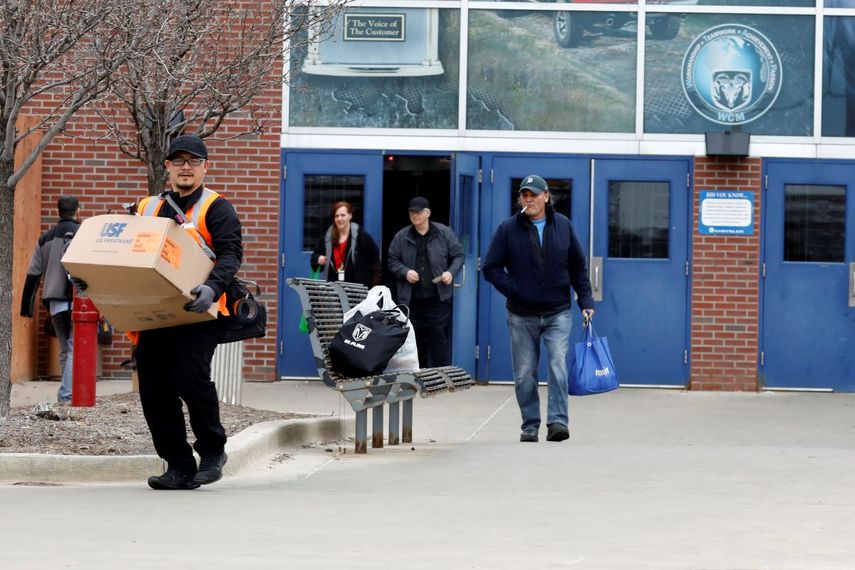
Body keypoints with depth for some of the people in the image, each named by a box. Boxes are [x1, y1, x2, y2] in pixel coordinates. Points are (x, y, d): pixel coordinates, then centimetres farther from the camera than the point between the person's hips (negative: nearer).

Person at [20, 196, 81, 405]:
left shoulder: (45, 238, 13)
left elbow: (33, 274, 13)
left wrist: (26, 305, 16)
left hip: (54, 303, 5)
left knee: (65, 350, 16)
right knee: (75, 349, -5)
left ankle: (66, 395, 17)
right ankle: (67, 395, -14)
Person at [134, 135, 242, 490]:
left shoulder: (216, 208, 5)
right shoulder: (147, 208, 20)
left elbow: (230, 254, -8)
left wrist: (213, 288, -27)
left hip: (197, 313, -5)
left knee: (190, 377, -21)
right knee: (154, 391, 1)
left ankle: (212, 450, 0)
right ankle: (178, 466, 10)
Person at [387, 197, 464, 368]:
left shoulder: (444, 233, 3)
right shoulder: (401, 237, 7)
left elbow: (458, 256, 8)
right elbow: (393, 261, 11)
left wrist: (451, 272, -9)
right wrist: (405, 272, -8)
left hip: (438, 298, -2)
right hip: (412, 300, 2)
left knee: (441, 339, -5)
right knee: (415, 341, 7)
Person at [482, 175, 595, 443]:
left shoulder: (563, 226, 5)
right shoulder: (508, 229, -1)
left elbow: (578, 267, 10)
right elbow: (491, 268, 1)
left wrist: (586, 301, 3)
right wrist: (513, 291, -10)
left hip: (558, 313, 0)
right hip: (522, 316, 0)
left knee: (558, 367, -15)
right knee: (525, 375, 4)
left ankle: (557, 421, -16)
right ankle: (530, 425, 13)